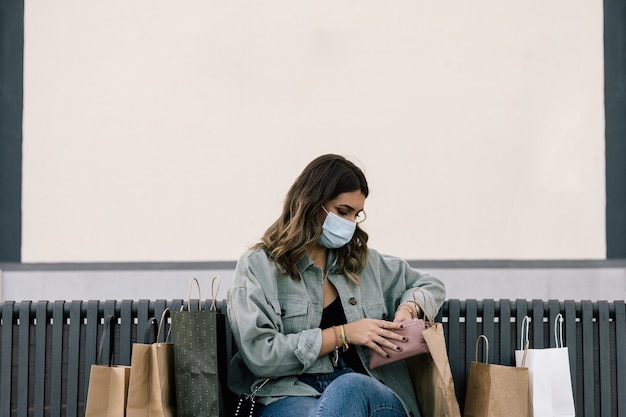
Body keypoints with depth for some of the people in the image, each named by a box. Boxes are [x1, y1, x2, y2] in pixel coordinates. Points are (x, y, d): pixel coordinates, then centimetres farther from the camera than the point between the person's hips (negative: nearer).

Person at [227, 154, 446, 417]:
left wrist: (408, 310, 10)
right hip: (290, 395, -4)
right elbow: (259, 354, -5)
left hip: (372, 395, 4)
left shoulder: (363, 262, 20)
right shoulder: (257, 266, 6)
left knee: (351, 388, -37)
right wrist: (342, 334, -5)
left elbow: (430, 286, 34)